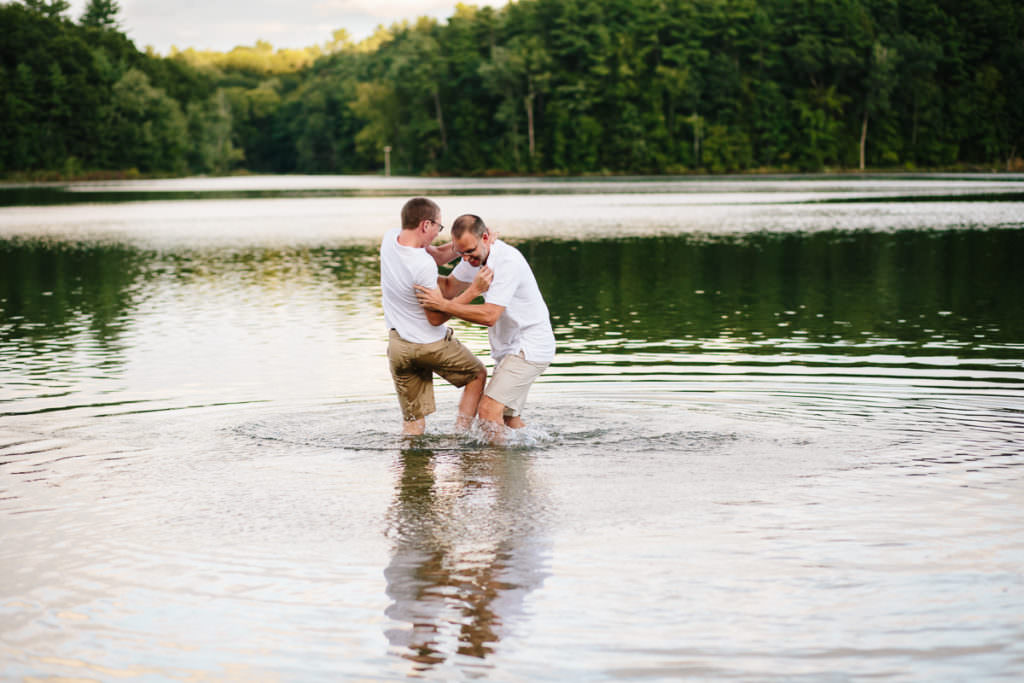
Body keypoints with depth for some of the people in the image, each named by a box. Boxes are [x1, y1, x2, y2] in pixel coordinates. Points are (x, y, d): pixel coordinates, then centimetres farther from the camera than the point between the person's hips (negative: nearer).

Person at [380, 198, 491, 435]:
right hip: (431, 344, -6)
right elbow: (436, 318, -19)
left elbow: (436, 255, 6)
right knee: (477, 374, 20)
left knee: (413, 421, 13)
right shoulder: (424, 266, -28)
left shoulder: (390, 238, -6)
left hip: (398, 343, 6)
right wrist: (472, 291, -21)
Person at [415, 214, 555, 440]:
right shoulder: (476, 256, 4)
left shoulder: (507, 262, -25)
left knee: (489, 410, -20)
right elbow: (449, 288, 10)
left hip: (529, 349, -10)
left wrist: (443, 305, -32)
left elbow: (490, 316, -30)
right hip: (510, 349, 10)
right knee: (509, 417, 15)